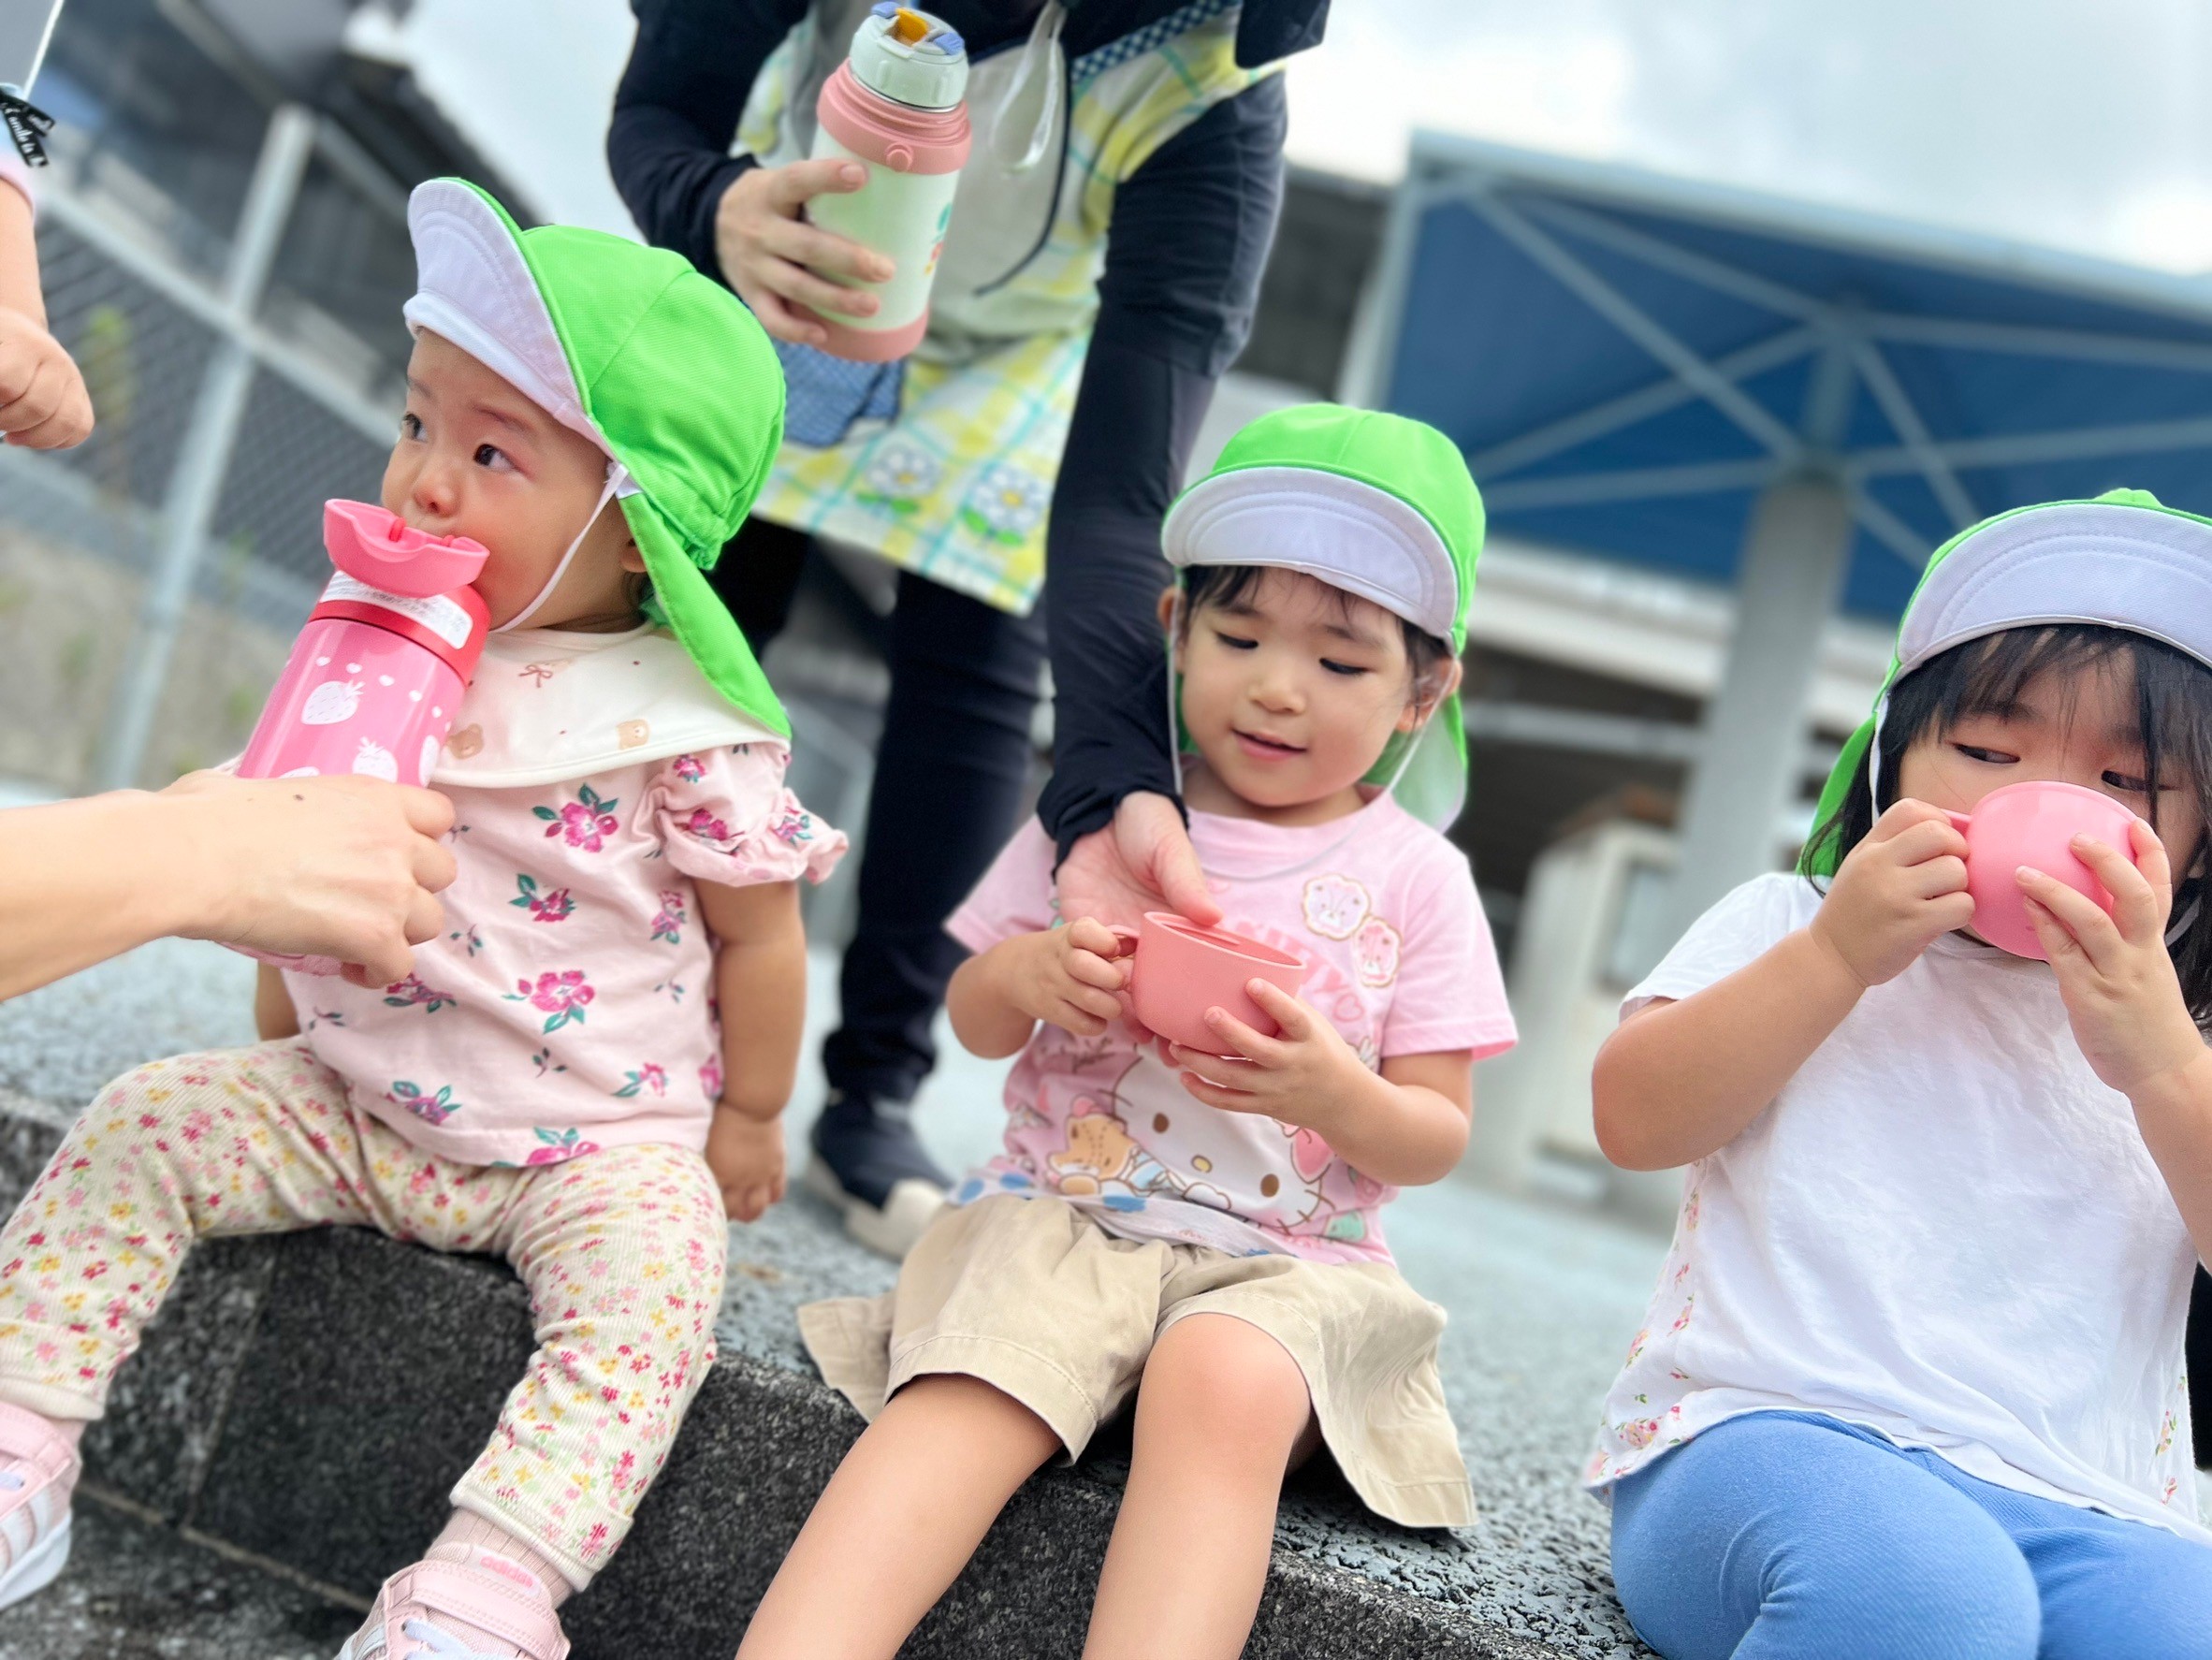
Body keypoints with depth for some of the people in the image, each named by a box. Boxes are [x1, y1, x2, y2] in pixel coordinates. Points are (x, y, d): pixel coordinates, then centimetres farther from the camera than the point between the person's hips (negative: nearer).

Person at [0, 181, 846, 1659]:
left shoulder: (681, 723, -17)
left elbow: (758, 932, -7)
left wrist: (747, 1121, 1)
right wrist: (280, 1036, 16)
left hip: (599, 1139, -5)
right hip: (347, 1104, 5)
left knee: (651, 1277, -31)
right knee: (141, 1126, -7)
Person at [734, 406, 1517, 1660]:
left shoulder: (1413, 878, 6)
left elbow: (1439, 1140, 5)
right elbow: (974, 1025, 15)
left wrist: (1332, 1092, -19)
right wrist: (1030, 973, -10)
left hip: (1287, 1259, -1)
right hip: (1062, 1215, 1)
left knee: (1221, 1383, -36)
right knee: (969, 1400, -31)